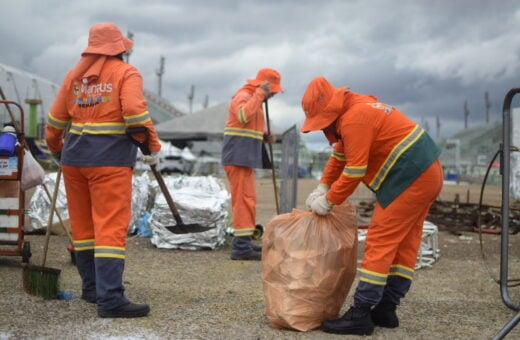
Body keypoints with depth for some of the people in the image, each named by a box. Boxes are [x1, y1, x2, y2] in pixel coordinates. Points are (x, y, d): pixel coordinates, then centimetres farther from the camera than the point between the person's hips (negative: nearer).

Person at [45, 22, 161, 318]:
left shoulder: (75, 75, 14)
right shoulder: (126, 73, -1)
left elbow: (55, 120, 16)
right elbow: (135, 112, -17)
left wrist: (56, 149, 31)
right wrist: (153, 146, -9)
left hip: (74, 157, 6)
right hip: (110, 159, -6)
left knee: (83, 225, 15)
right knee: (111, 228, -9)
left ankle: (92, 287, 25)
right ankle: (111, 299, -15)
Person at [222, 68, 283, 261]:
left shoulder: (254, 99, 22)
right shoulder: (243, 96, -11)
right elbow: (243, 116, -32)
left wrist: (264, 136, 6)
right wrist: (260, 93, -26)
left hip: (245, 157, 11)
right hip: (239, 157, -11)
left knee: (245, 199, 14)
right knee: (245, 199, -13)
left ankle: (243, 242, 22)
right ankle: (241, 246, -14)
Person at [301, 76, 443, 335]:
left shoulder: (355, 119, -19)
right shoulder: (356, 107, 14)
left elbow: (354, 171, -18)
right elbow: (340, 154, 22)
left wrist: (328, 201, -6)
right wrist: (322, 187, 16)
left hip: (409, 179, -11)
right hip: (427, 173, 11)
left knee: (380, 243, -9)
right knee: (404, 244, 11)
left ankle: (360, 314, -6)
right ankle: (386, 310, 18)